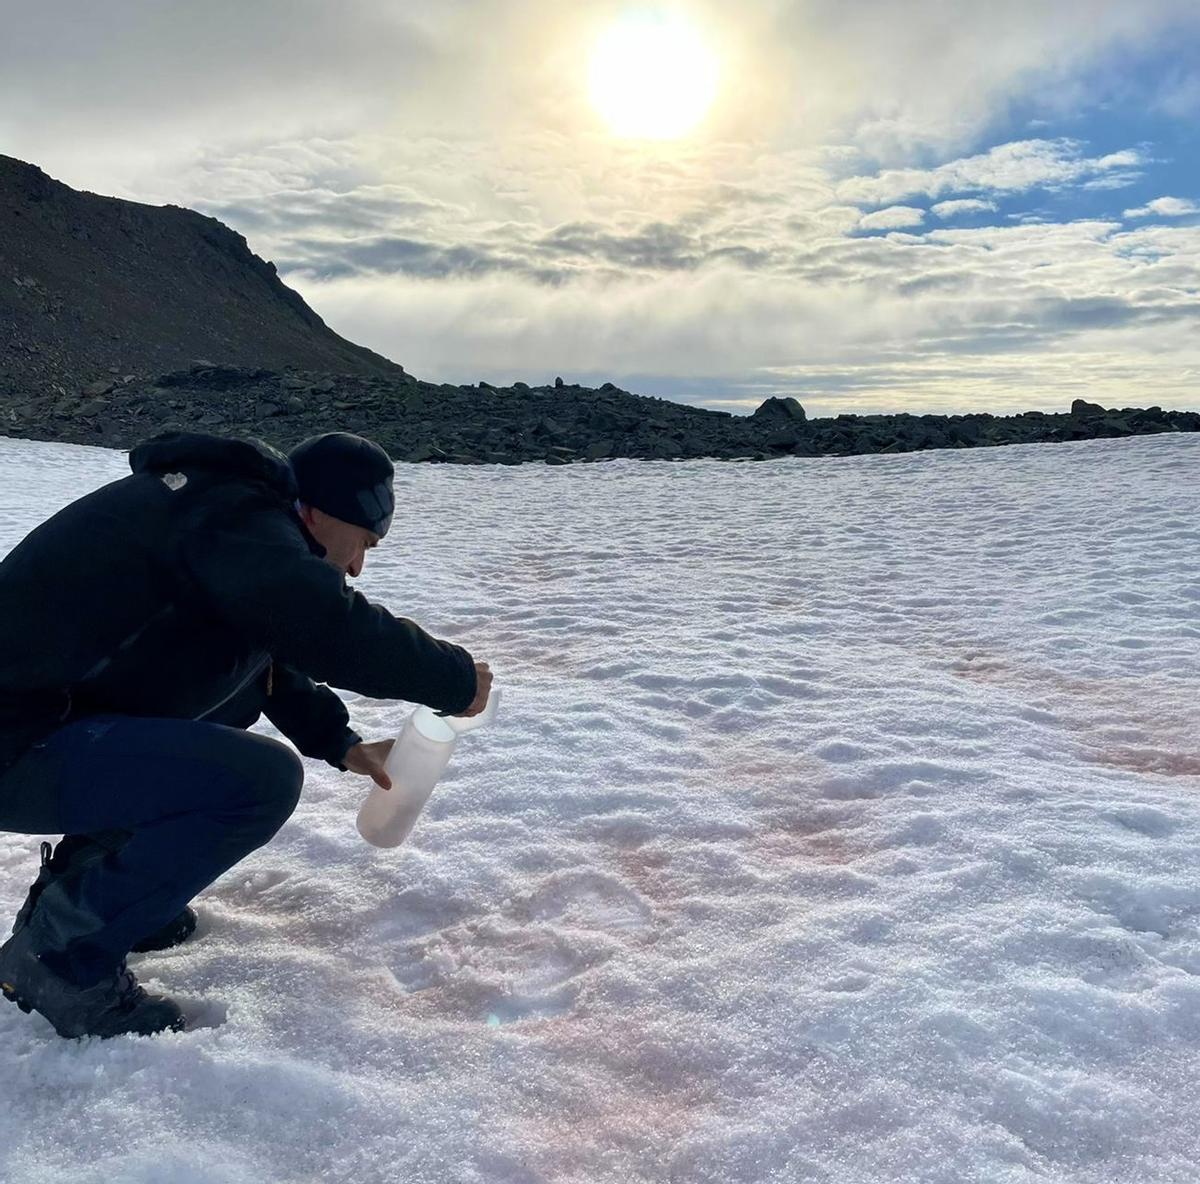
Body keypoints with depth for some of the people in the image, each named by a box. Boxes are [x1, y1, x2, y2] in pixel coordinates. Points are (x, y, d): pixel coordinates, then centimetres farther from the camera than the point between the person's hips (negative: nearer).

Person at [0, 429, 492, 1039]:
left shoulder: (222, 501, 14)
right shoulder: (237, 516, -17)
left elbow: (271, 656, 23)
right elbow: (333, 631, -30)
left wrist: (340, 743, 17)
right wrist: (457, 680, -14)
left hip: (52, 713, 11)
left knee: (242, 683, 22)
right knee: (263, 781, -23)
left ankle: (84, 876, 20)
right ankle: (61, 953, -6)